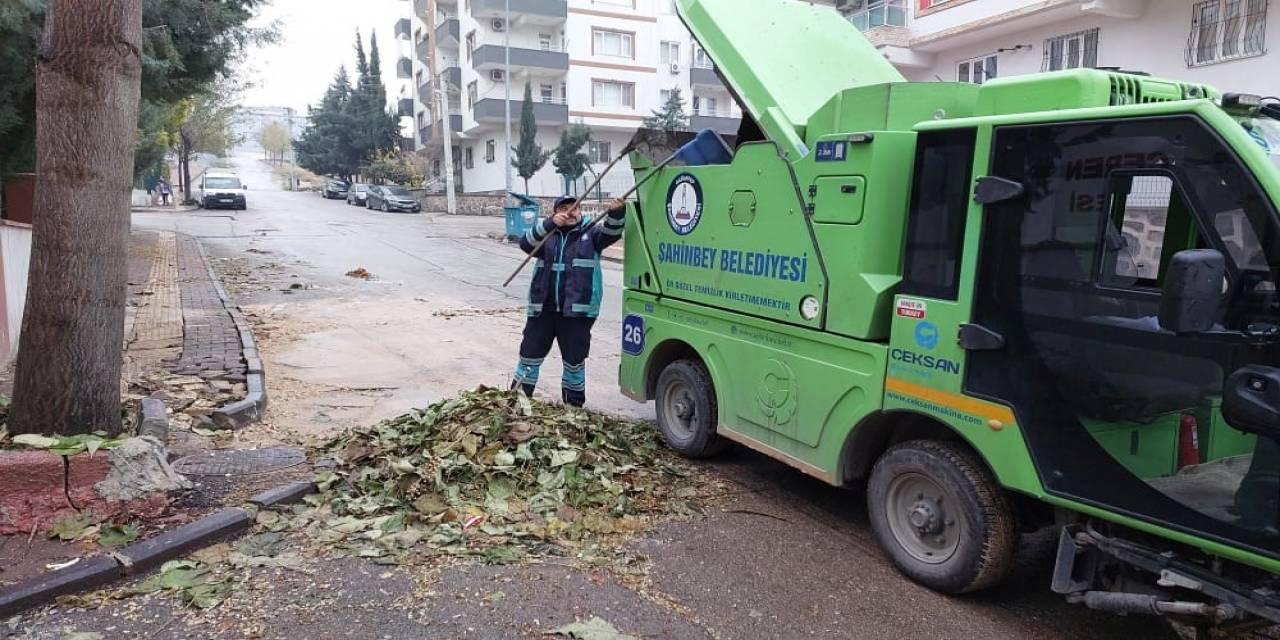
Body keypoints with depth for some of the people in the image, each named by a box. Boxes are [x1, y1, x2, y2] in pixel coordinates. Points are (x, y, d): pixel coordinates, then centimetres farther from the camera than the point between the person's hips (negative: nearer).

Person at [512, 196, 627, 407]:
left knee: (575, 360, 9)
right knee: (530, 354, 8)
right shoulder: (547, 233, 8)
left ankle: (574, 404, 24)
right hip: (542, 309, 2)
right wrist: (550, 223, -25)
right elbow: (526, 243, -10)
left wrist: (617, 213, -34)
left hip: (577, 311, -1)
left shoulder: (590, 232, 6)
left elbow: (612, 231, -12)